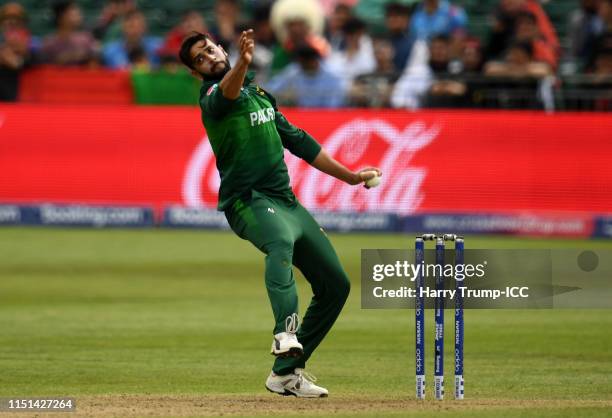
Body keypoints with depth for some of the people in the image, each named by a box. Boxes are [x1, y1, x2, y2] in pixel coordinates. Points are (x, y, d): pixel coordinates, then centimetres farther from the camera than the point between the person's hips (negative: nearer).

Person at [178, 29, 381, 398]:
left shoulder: (261, 95, 21)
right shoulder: (213, 97, -4)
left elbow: (299, 142, 26)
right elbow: (227, 92, -31)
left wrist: (350, 176, 26)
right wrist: (243, 64, -52)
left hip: (287, 202, 8)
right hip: (248, 202, -8)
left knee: (336, 284, 7)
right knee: (281, 241, -40)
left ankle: (287, 372, 11)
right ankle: (286, 332, -63)